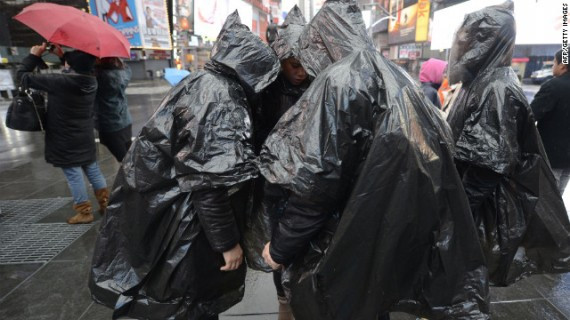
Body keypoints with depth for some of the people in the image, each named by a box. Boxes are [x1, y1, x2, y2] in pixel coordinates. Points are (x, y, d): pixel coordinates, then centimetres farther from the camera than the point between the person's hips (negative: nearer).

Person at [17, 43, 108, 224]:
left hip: (66, 141, -6)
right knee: (93, 170, 14)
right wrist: (64, 56, 18)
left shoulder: (59, 82, -22)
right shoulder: (91, 80, -3)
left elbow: (23, 76, -11)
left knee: (74, 175, 2)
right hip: (86, 138, 6)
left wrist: (34, 55, 1)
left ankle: (84, 212, 9)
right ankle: (106, 204, 20)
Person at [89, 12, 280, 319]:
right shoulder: (223, 106, -23)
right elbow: (210, 185, -25)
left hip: (159, 202, 9)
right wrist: (228, 241, -16)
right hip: (182, 223, -9)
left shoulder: (196, 82, 5)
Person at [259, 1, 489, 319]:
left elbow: (316, 177, -23)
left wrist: (280, 246, -10)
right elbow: (439, 146, 13)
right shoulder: (399, 78, 8)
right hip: (397, 230, 8)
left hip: (353, 236, -7)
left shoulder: (338, 81, -17)